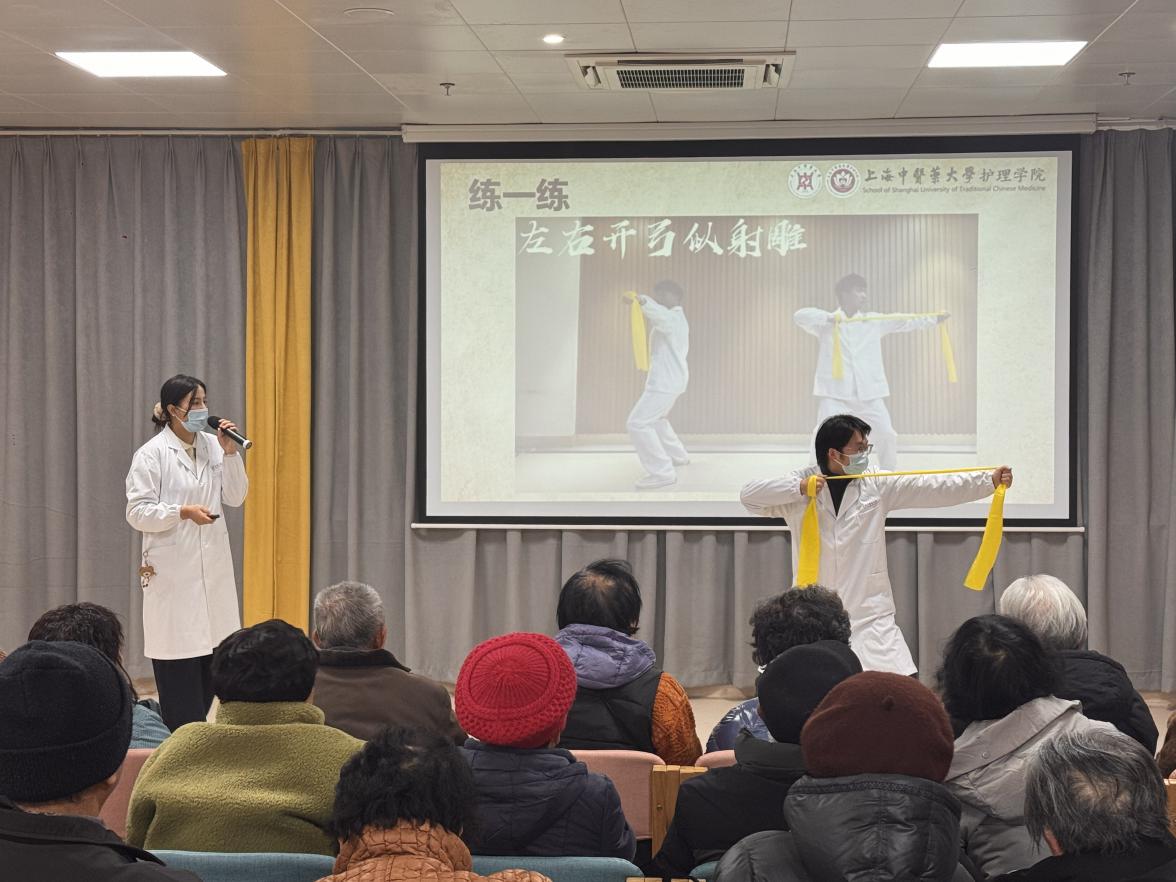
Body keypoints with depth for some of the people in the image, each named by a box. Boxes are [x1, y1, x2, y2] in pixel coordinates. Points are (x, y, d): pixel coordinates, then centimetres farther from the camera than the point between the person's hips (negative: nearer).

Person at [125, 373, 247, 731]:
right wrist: (184, 511, -19)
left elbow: (235, 497, 6)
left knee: (212, 657, 9)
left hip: (213, 566, 5)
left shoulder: (213, 445, 8)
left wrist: (230, 453, -4)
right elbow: (137, 512, -9)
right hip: (172, 570, -5)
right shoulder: (151, 454, -6)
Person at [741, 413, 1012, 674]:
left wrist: (989, 481, -11)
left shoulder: (876, 485, 3)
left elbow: (932, 488, -2)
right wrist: (799, 488, -19)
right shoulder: (801, 485, -1)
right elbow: (750, 496, -7)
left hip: (868, 614, 1)